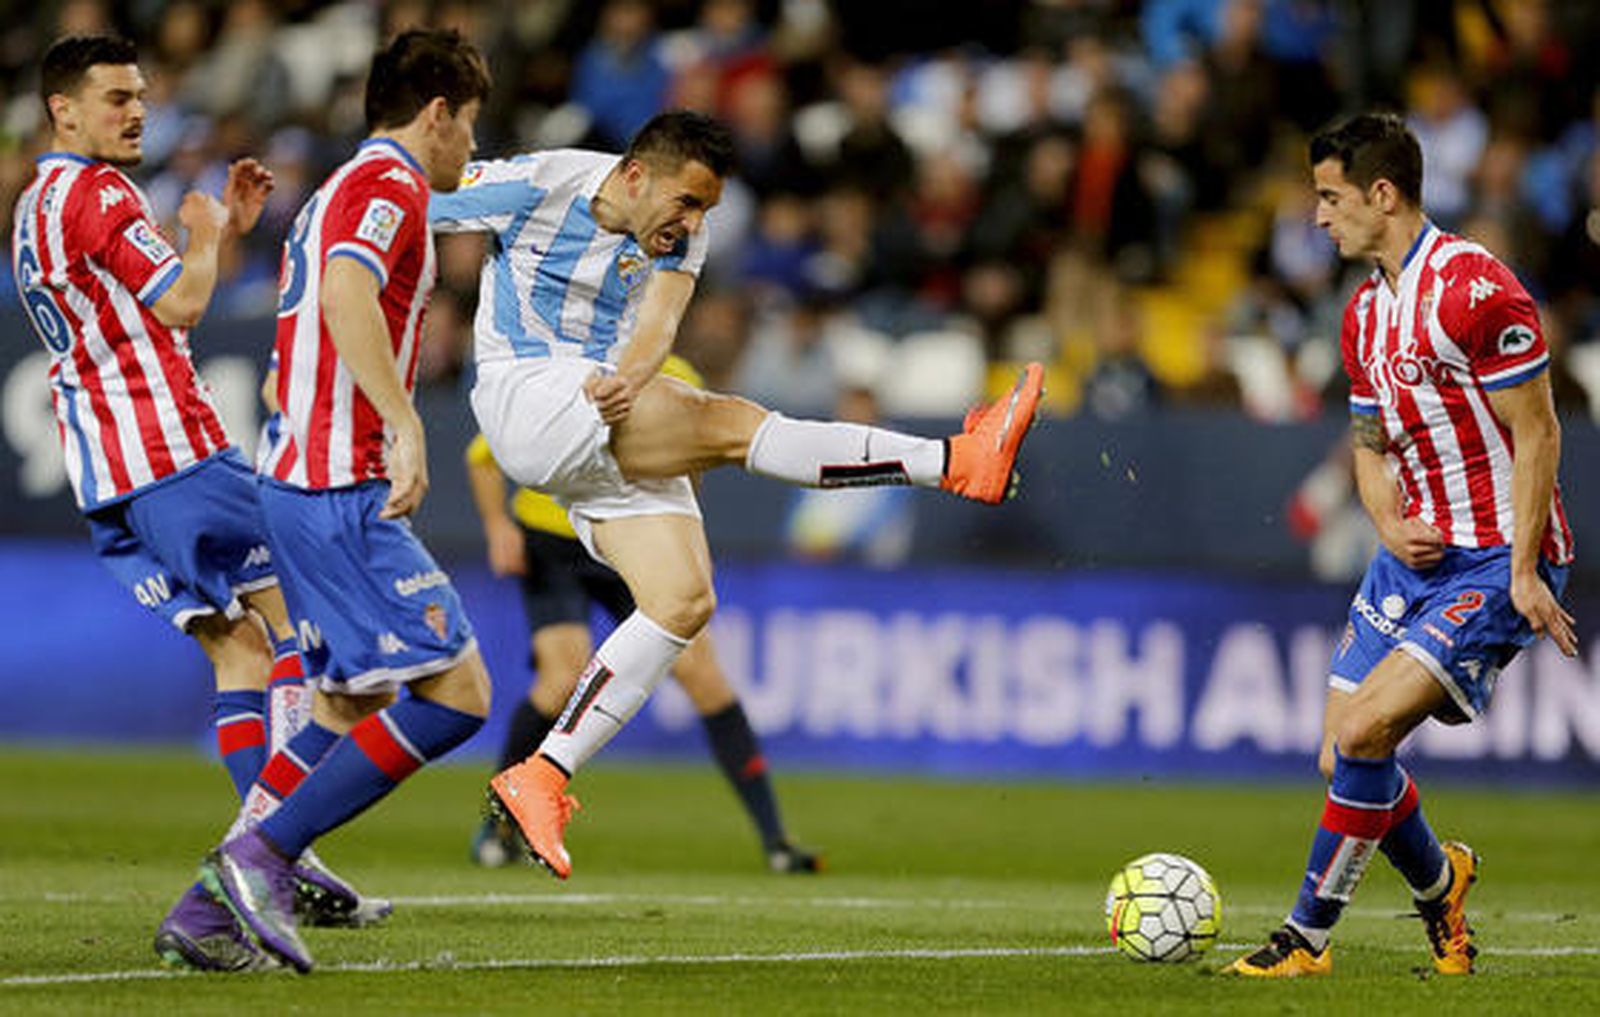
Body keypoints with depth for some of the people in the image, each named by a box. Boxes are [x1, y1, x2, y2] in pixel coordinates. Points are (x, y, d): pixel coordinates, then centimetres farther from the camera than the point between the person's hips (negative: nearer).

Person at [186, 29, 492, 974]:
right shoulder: (392, 185, -9)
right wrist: (404, 421, -35)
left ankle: (216, 901, 10)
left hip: (296, 478, 11)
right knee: (456, 691, -13)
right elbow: (346, 291, -28)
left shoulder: (343, 189, 22)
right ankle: (261, 856, -15)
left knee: (354, 704, 16)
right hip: (342, 489, -11)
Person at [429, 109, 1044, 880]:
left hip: (613, 420, 7)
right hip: (525, 398, -7)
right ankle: (955, 461, -34)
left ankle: (541, 778, -5)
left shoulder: (679, 237, 7)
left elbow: (658, 324, -11)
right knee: (729, 423, -22)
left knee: (684, 599, -6)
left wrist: (627, 380, -32)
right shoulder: (535, 187, -8)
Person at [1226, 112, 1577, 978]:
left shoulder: (1474, 288, -16)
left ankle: (1307, 938, -8)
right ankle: (1438, 882, 30)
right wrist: (1391, 525, -1)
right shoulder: (1366, 312, 12)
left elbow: (1536, 435, -15)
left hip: (1496, 563, -8)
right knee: (1344, 755, 5)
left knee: (1361, 732, -18)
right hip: (1416, 552, 9)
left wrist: (1524, 570, -19)